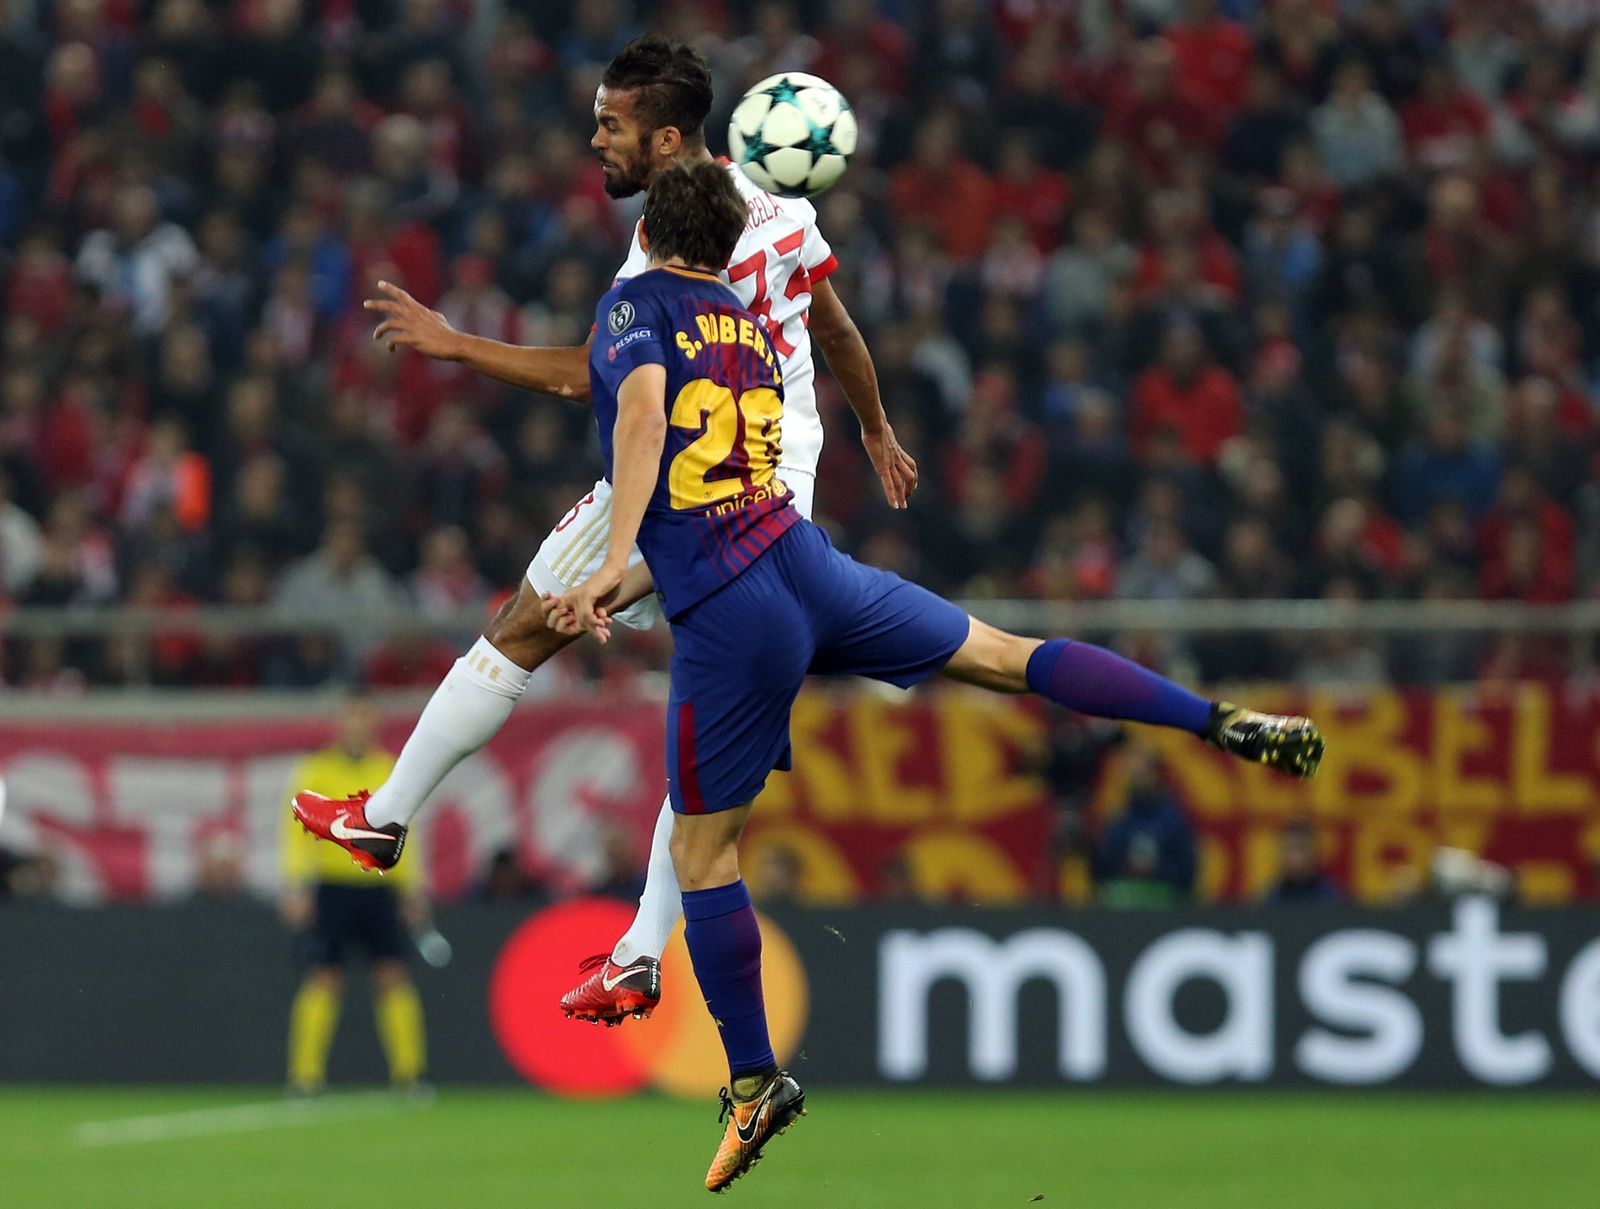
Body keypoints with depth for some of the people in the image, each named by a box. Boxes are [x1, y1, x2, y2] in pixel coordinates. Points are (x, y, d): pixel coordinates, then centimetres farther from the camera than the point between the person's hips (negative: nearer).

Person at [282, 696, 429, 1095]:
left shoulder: (389, 771, 12)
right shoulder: (316, 771, 0)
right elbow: (296, 831, -2)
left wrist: (412, 887, 15)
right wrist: (296, 887, -11)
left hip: (380, 888, 3)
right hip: (332, 887, -3)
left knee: (393, 976, -4)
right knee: (325, 980, -6)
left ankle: (408, 1071, -1)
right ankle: (305, 1074, -2)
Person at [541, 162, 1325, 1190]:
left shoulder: (635, 304, 1)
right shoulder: (753, 333, 20)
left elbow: (644, 411, -22)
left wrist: (617, 561, -24)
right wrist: (615, 596, 26)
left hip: (728, 623, -5)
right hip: (809, 563, 5)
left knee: (702, 854, 6)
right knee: (1009, 657, 16)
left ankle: (755, 1080, 9)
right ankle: (1230, 726, 11)